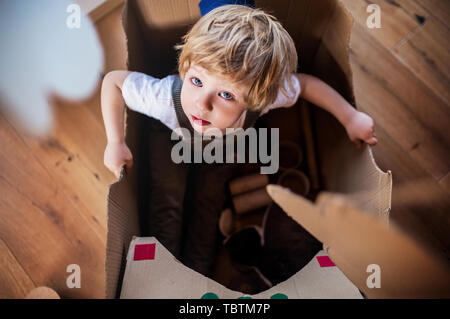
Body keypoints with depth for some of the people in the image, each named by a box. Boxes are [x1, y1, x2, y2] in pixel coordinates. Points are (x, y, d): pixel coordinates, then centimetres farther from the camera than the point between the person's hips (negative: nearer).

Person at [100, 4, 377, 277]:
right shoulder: (167, 98, -49)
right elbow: (113, 80, -31)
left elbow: (305, 83, -23)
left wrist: (351, 118, -20)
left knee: (207, 202, -3)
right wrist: (115, 143, -33)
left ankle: (196, 276, 19)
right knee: (167, 201, -9)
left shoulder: (261, 96, -45)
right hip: (172, 137, -1)